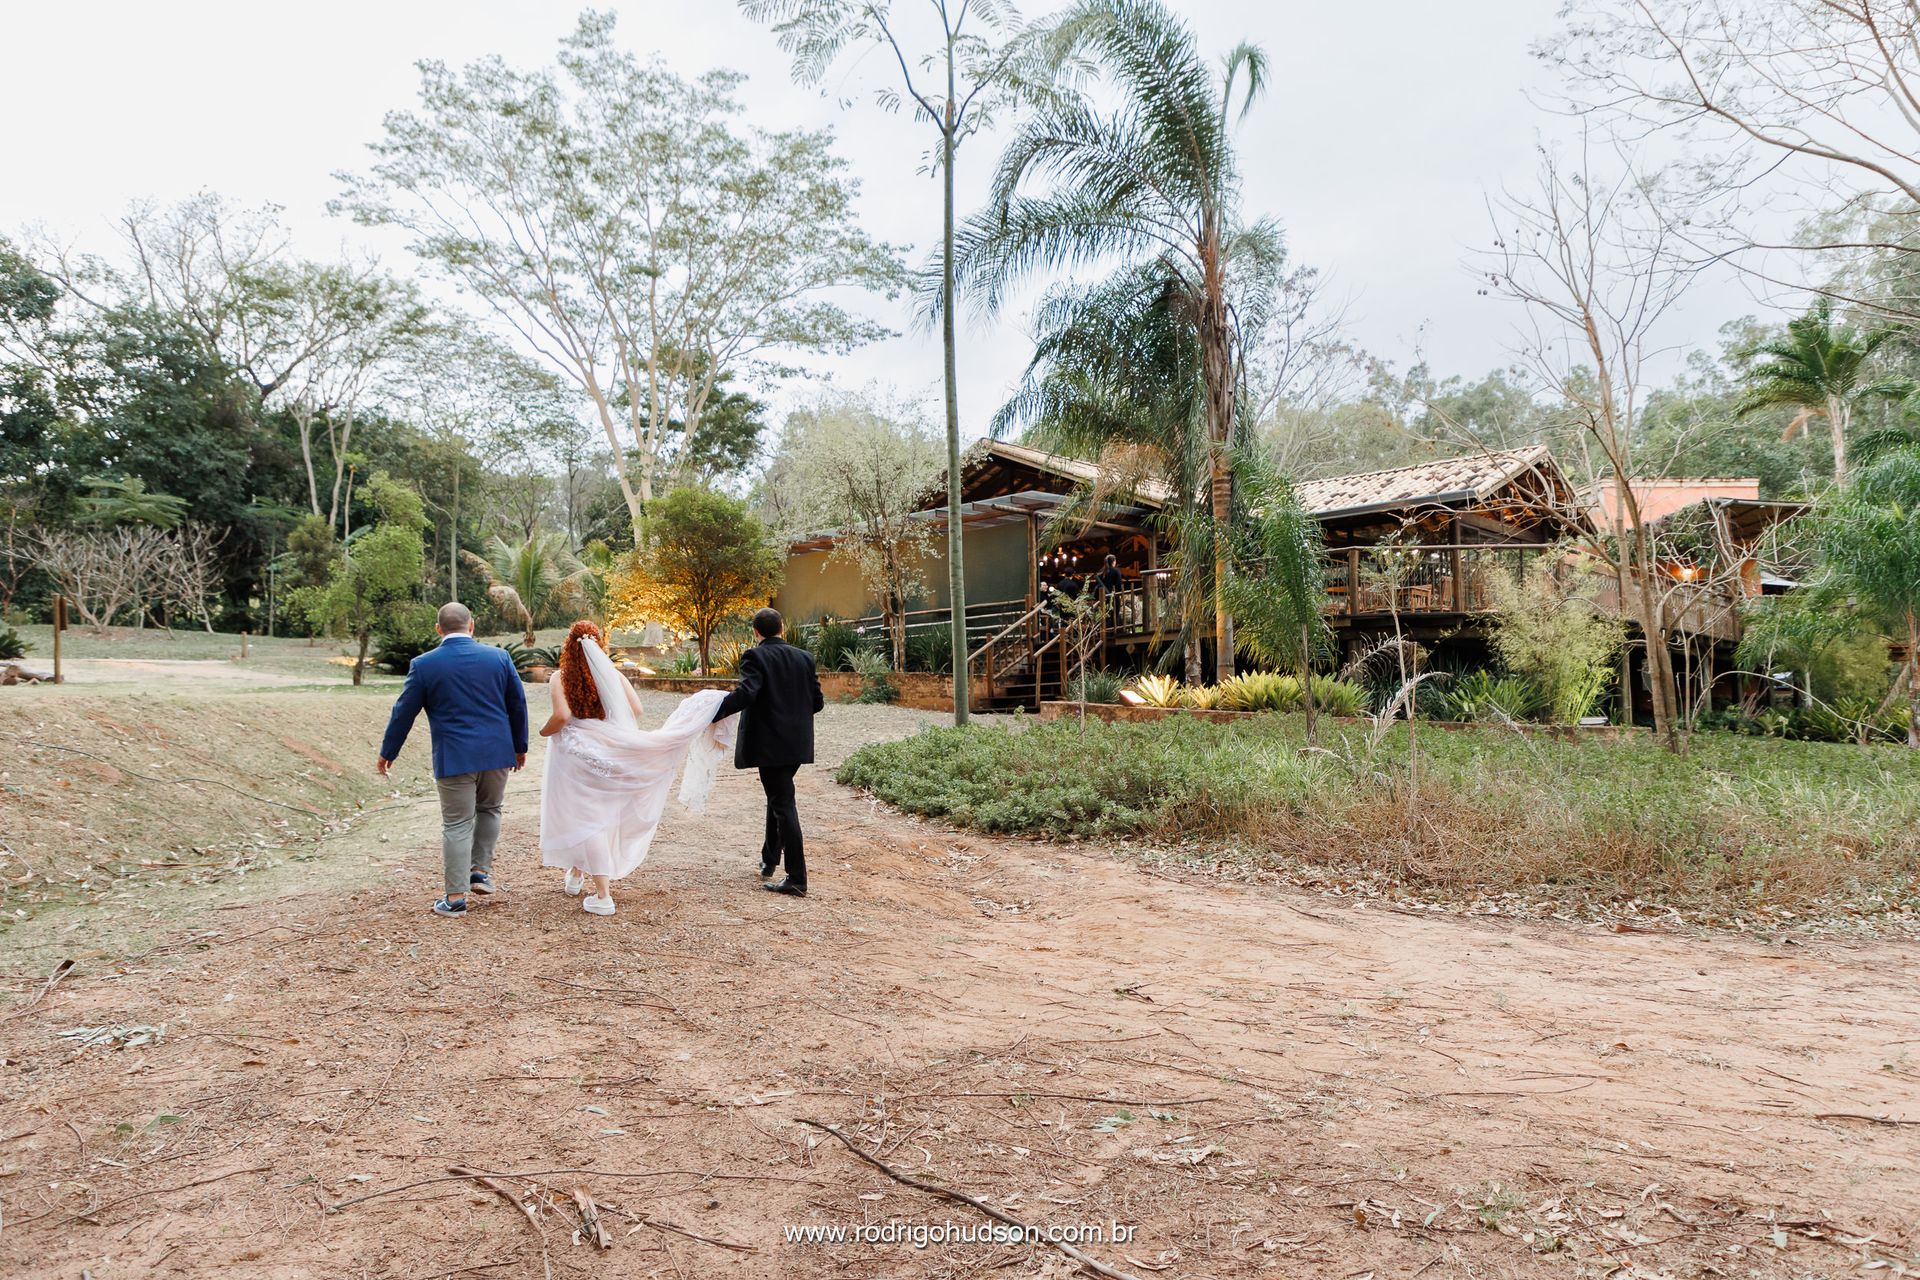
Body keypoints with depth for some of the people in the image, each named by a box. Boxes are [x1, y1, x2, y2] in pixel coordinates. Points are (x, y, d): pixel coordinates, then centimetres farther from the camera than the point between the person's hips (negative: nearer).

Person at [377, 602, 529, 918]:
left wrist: (387, 753, 15)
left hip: (454, 758, -2)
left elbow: (404, 711, 2)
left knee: (457, 825, 4)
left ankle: (455, 898, 8)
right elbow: (518, 704, 8)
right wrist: (519, 746, 20)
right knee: (489, 809, 24)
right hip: (497, 752, 2)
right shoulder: (499, 656, 1)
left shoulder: (424, 664, -4)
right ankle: (481, 871, 22)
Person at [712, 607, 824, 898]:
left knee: (784, 804, -4)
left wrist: (712, 713, -21)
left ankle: (797, 879, -3)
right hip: (797, 743, 6)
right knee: (778, 798, 23)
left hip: (770, 744, -6)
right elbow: (817, 702, 8)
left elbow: (746, 693, -25)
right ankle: (770, 860, 35)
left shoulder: (756, 656, -9)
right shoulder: (804, 658, 7)